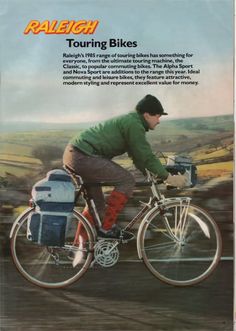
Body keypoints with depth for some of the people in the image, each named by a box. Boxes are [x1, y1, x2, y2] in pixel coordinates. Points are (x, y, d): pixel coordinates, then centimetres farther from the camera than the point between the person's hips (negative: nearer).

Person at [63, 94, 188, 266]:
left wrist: (153, 176, 24)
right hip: (83, 157, -10)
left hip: (73, 155, 10)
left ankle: (80, 246, 25)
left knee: (96, 203, 17)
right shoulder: (133, 124, -11)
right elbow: (146, 156, -12)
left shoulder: (128, 121, 20)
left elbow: (138, 156, 25)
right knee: (127, 180, -10)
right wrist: (168, 178, -5)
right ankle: (108, 227, -5)